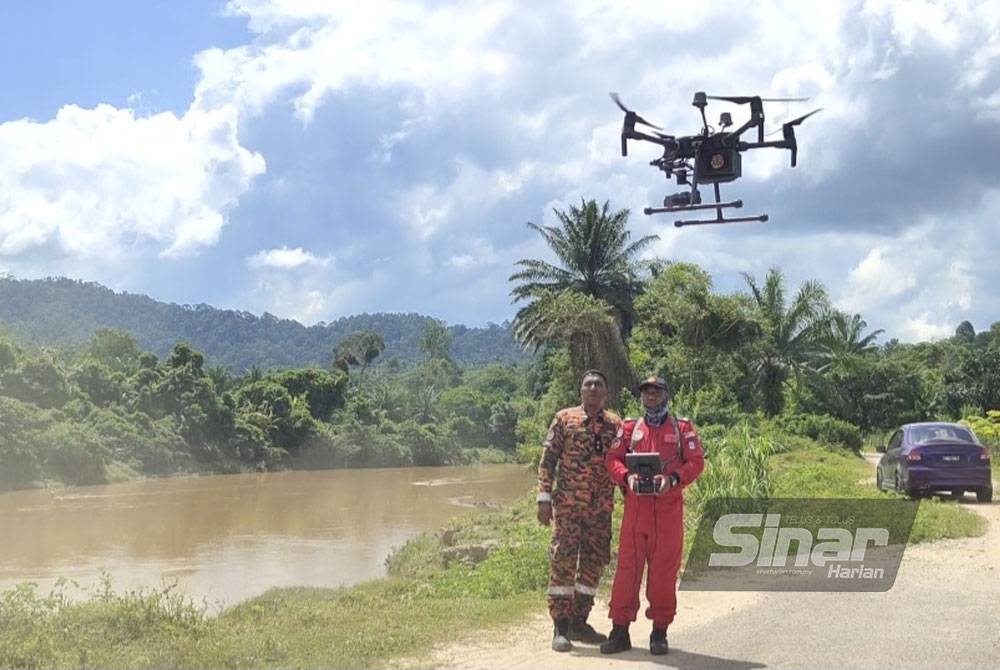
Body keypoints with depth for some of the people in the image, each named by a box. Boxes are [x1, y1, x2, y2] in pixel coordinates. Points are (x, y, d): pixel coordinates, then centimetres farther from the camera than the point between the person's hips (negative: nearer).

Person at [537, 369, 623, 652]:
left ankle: (579, 621, 19)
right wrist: (544, 499, -8)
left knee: (594, 563, 7)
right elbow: (547, 461, -1)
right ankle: (560, 627, 0)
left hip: (602, 507, 4)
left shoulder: (616, 425, 9)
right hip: (568, 503, -3)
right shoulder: (564, 419, 1)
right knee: (562, 562, -5)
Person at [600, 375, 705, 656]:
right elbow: (613, 459, 7)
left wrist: (672, 479, -16)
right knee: (628, 566, -1)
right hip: (635, 506, 1)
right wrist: (626, 476, -13)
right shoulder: (629, 428, 14)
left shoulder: (683, 428, 8)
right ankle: (620, 630, 3)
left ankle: (659, 632, 10)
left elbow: (696, 462, 1)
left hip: (669, 507, -1)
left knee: (664, 569, 1)